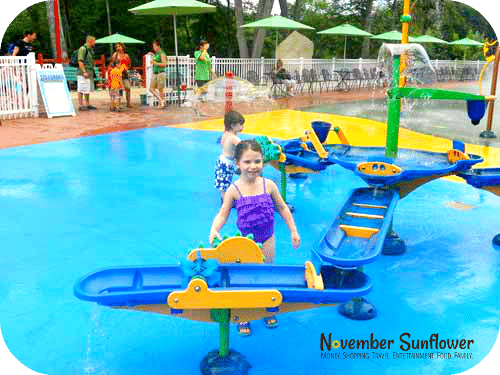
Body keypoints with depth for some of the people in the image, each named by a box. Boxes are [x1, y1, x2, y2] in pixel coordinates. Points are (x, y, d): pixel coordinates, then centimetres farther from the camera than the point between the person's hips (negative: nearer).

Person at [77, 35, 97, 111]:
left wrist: (92, 72, 22)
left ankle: (87, 104, 21)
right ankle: (81, 105, -4)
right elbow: (80, 61, -18)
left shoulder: (91, 49, 18)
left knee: (88, 90, 14)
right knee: (81, 90, -6)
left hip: (90, 73, 10)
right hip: (83, 74, -10)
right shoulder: (83, 49, -12)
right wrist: (84, 72, -24)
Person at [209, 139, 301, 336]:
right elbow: (222, 214, -11)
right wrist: (214, 230, -30)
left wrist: (293, 231, 4)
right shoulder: (234, 190, -14)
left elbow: (283, 209, 3)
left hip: (267, 239, 2)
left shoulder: (269, 185, -8)